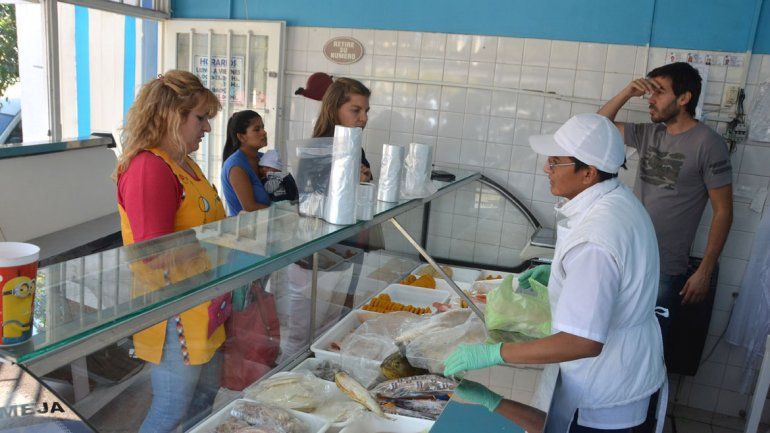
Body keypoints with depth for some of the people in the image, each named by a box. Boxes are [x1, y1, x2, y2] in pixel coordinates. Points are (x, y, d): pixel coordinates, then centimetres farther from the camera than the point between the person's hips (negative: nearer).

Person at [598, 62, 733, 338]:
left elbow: (723, 211, -10)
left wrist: (704, 271, -12)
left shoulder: (708, 144, -12)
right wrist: (627, 93, -2)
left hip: (666, 271, -5)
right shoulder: (648, 134, 5)